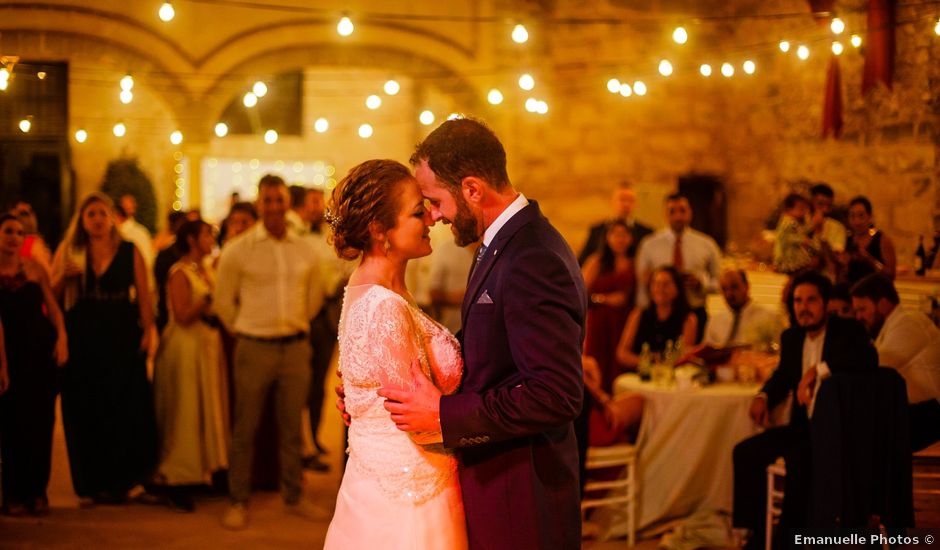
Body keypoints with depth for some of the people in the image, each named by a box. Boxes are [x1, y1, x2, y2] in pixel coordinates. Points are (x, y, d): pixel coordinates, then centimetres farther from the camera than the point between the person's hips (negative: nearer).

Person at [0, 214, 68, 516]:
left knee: (41, 422, 3)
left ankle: (37, 491, 13)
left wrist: (61, 337, -12)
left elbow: (52, 306, 5)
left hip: (41, 353, 2)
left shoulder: (34, 267, 2)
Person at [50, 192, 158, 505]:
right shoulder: (68, 252, 6)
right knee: (86, 411, 2)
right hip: (82, 341, 1)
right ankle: (91, 483, 10)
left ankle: (119, 481, 11)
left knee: (124, 408, -1)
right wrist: (64, 276, -15)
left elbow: (143, 295, 1)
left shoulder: (130, 252, 4)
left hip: (123, 338, -1)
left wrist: (148, 330, -10)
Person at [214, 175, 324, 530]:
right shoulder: (238, 249, -4)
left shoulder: (305, 251, 6)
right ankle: (238, 502, 10)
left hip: (295, 347, 3)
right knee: (244, 430, 2)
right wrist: (243, 332, 7)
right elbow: (223, 300, 3)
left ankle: (294, 497, 21)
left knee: (291, 428, 10)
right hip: (254, 349, -3)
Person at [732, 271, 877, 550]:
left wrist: (818, 369, -32)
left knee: (798, 458, -34)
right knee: (746, 452, -8)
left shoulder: (848, 331, -8)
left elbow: (869, 359, -30)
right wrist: (763, 397, 6)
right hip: (803, 425, 7)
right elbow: (783, 376, 28)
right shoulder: (791, 337, 12)